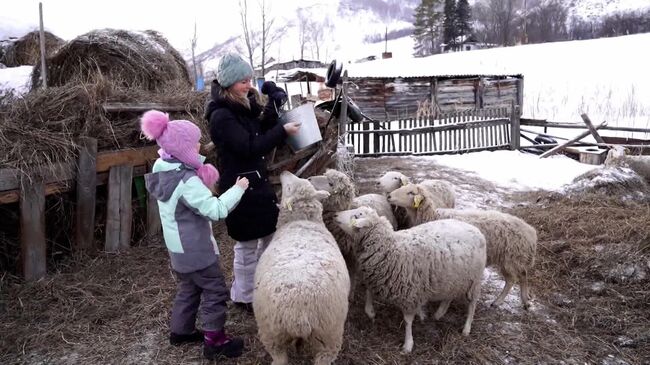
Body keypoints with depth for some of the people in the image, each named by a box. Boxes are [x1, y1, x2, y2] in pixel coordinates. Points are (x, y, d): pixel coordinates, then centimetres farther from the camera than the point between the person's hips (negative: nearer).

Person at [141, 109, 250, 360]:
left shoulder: (163, 168, 1)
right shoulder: (187, 181, -28)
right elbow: (216, 210, -31)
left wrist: (200, 175, -4)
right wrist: (238, 189, -19)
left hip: (179, 246, 9)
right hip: (195, 248, -9)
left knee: (189, 289, 23)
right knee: (215, 291, 4)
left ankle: (180, 331, 36)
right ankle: (214, 340, 12)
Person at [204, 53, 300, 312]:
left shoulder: (244, 106, 8)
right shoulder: (222, 116, -19)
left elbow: (261, 134, 7)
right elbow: (249, 147, -24)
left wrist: (272, 111, -9)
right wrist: (282, 131, -20)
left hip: (258, 181, 9)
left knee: (271, 235, 18)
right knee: (247, 245, 5)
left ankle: (251, 287, 37)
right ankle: (245, 298, 24)